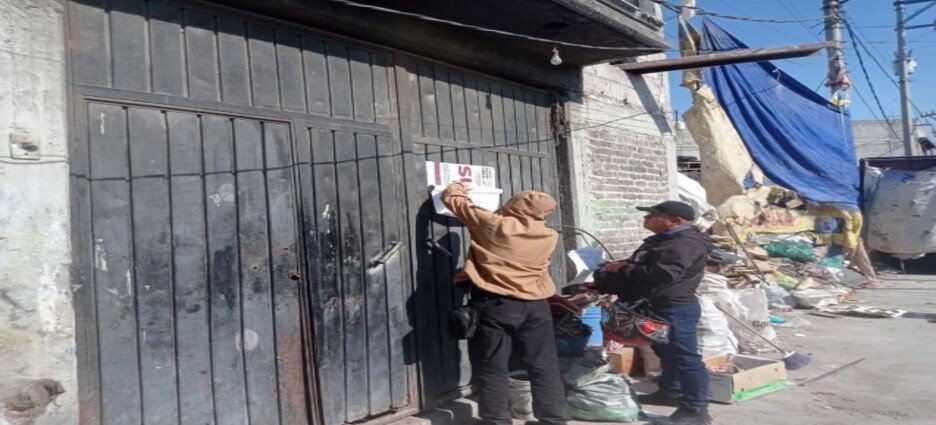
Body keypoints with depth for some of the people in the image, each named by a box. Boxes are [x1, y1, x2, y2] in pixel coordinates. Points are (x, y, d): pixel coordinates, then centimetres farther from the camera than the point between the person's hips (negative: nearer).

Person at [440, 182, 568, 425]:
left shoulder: (491, 224, -9)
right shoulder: (549, 236, 2)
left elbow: (451, 199, 2)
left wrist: (457, 188, 24)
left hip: (494, 306, -3)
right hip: (535, 307, 4)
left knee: (492, 369, 7)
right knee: (544, 368, 14)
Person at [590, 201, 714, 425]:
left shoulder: (683, 244, -21)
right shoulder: (663, 240, 16)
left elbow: (661, 275, -33)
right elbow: (639, 268, 21)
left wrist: (622, 268, -20)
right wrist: (603, 281, 4)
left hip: (674, 309, -11)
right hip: (657, 308, 11)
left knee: (684, 357, -7)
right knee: (667, 353, 24)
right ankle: (670, 390, 40)